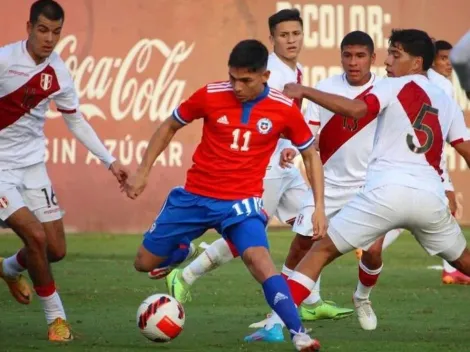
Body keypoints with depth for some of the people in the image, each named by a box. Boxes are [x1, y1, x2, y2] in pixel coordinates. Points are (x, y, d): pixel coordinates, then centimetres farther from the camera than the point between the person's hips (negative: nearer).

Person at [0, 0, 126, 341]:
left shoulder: (58, 73, -2)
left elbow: (75, 120, 14)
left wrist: (110, 160, 11)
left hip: (32, 165, 6)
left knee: (56, 249, 4)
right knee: (35, 234, -20)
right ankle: (56, 317, -2)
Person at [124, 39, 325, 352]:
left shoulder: (284, 110, -10)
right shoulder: (210, 96, -10)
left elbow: (310, 155, 6)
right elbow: (170, 127, 7)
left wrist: (319, 207, -1)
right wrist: (143, 172, 4)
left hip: (241, 202, -2)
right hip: (194, 196, 2)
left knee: (259, 258, -29)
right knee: (145, 263, 7)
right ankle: (180, 253, 42)